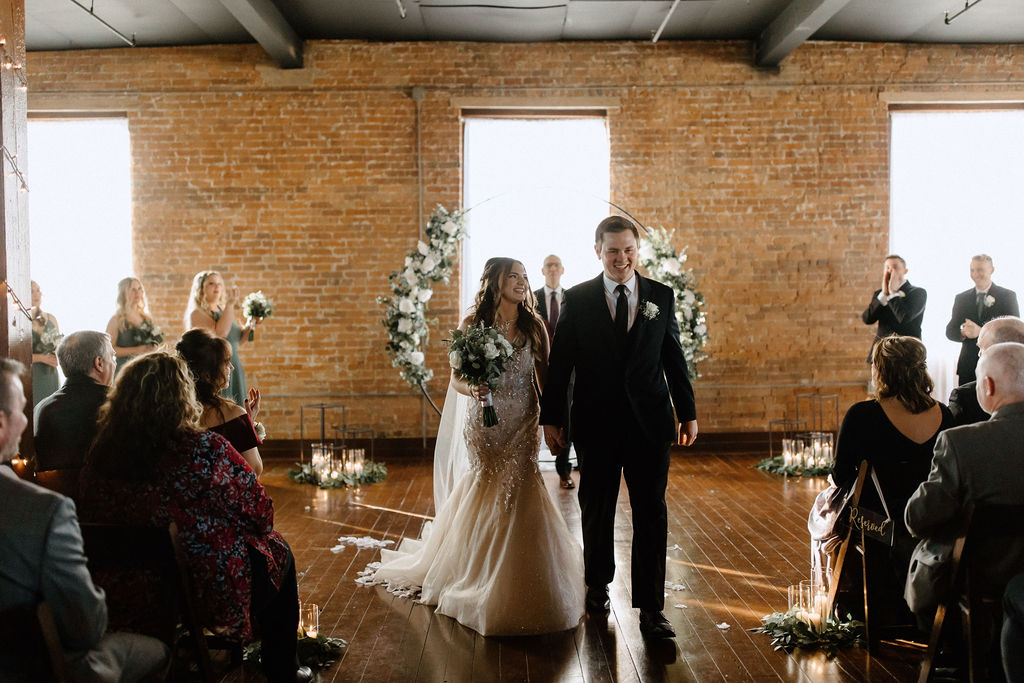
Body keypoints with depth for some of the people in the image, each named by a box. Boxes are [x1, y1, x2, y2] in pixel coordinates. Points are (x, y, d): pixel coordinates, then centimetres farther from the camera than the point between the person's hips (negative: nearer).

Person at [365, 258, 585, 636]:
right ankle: (481, 580, 24)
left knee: (517, 495, 2)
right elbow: (456, 378, 1)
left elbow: (545, 377, 5)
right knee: (488, 494, 5)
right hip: (485, 423, -1)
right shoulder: (473, 324, -3)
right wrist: (471, 388, -21)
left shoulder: (534, 326, 1)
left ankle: (517, 588, 19)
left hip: (522, 424, 1)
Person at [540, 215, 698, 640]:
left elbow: (674, 358, 9)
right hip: (596, 424, 0)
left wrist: (688, 413, 8)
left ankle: (651, 608, 7)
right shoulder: (577, 299, 0)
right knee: (596, 509, 13)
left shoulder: (661, 296, 5)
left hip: (649, 422, 1)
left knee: (651, 514, 0)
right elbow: (559, 363, 1)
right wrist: (551, 418, -1)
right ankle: (598, 585, 34)